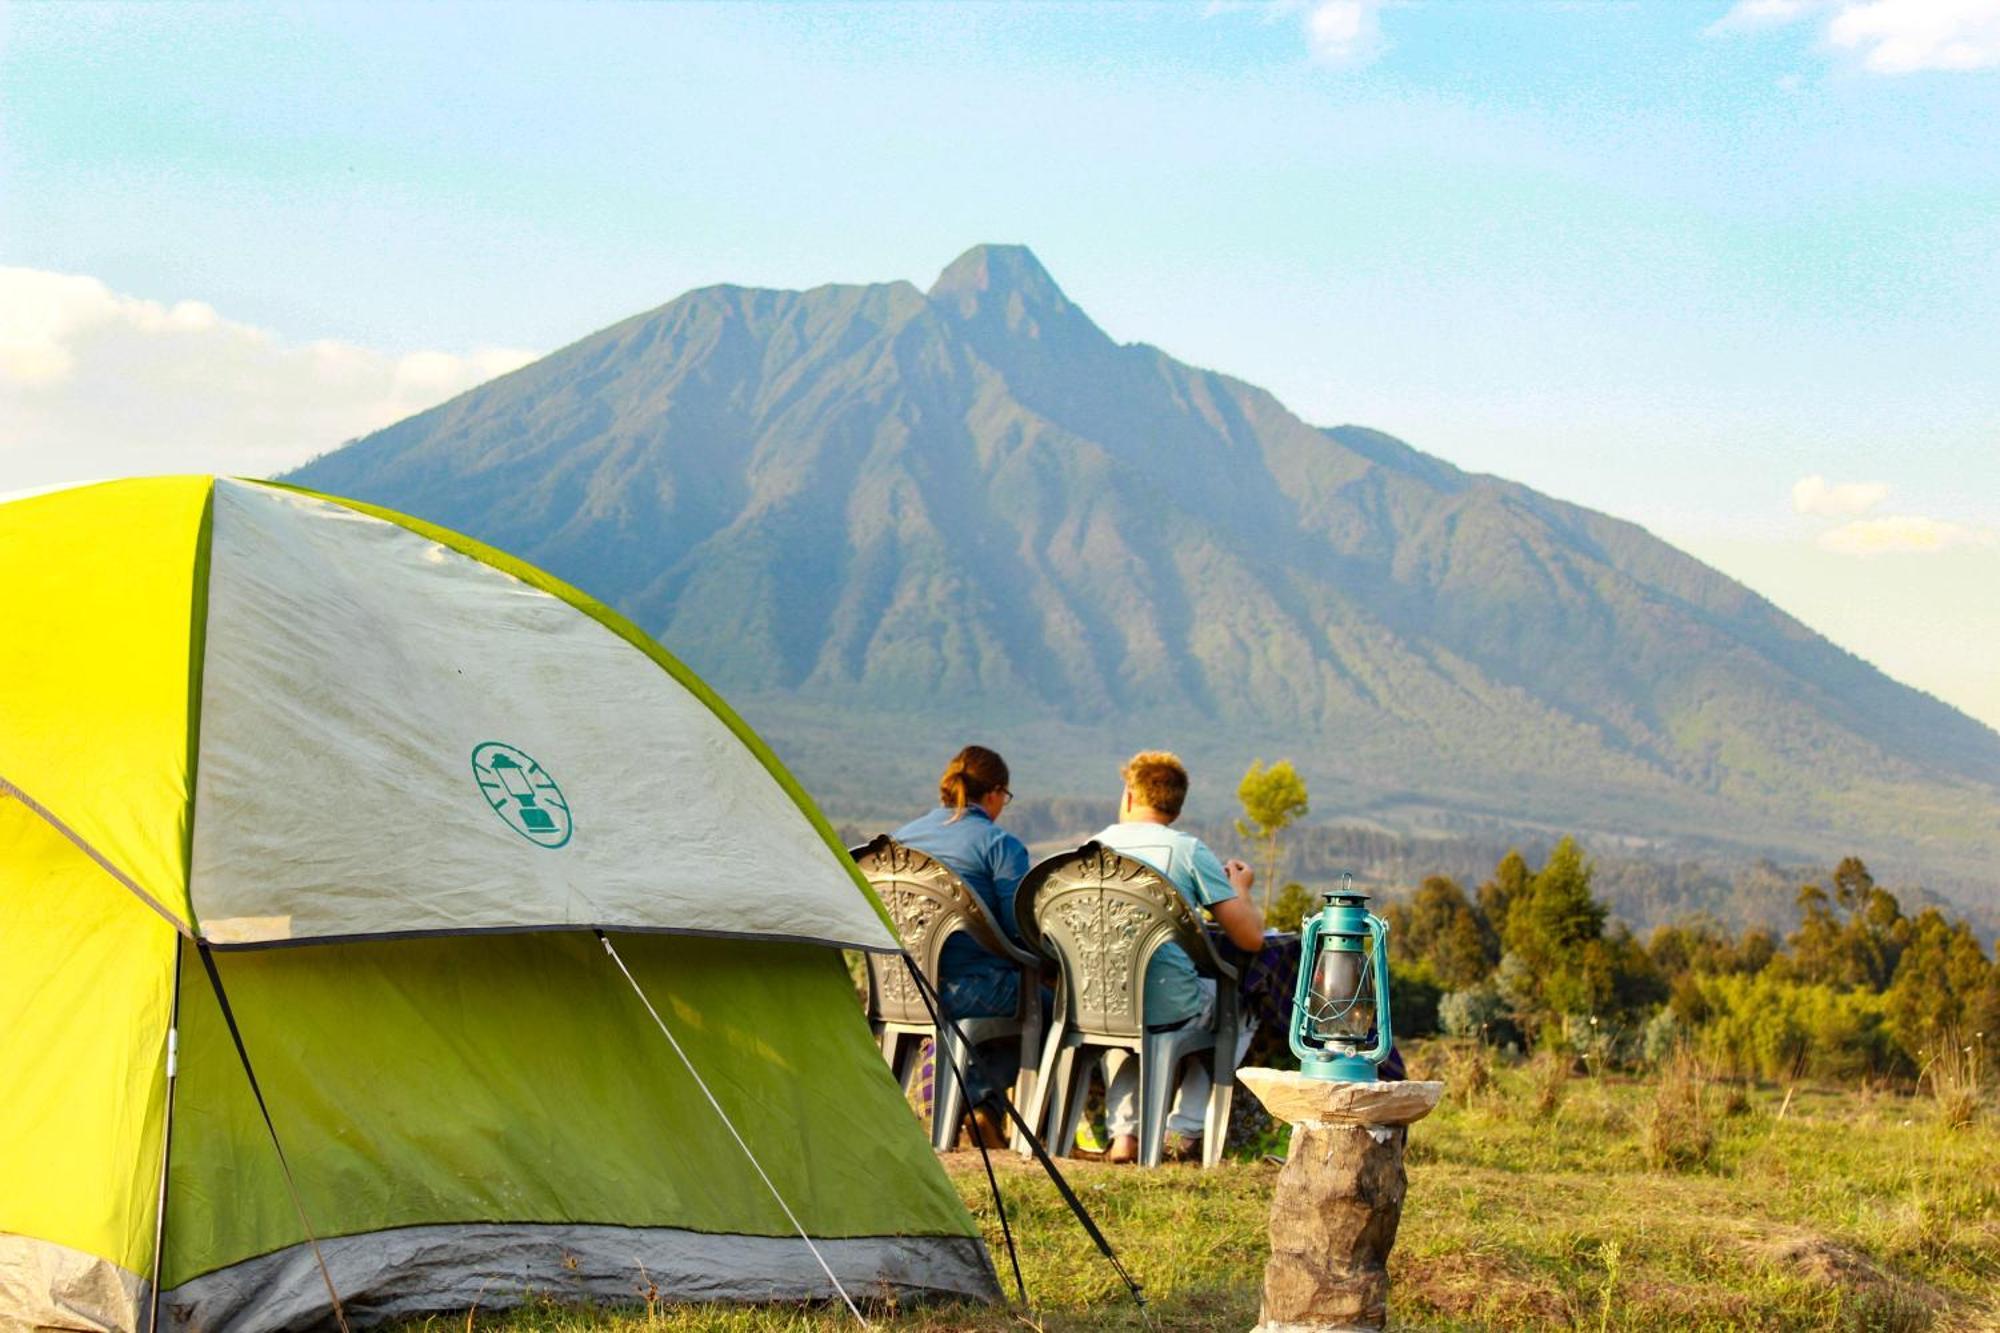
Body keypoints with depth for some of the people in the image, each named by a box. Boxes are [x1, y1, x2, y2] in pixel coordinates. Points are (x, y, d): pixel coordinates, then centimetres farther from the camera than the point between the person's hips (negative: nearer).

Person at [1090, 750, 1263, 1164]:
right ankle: (1184, 1131, 18)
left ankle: (1123, 1133, 24)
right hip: (1168, 1011, -3)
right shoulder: (1188, 850, -7)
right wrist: (1241, 888, 13)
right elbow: (1250, 936, -9)